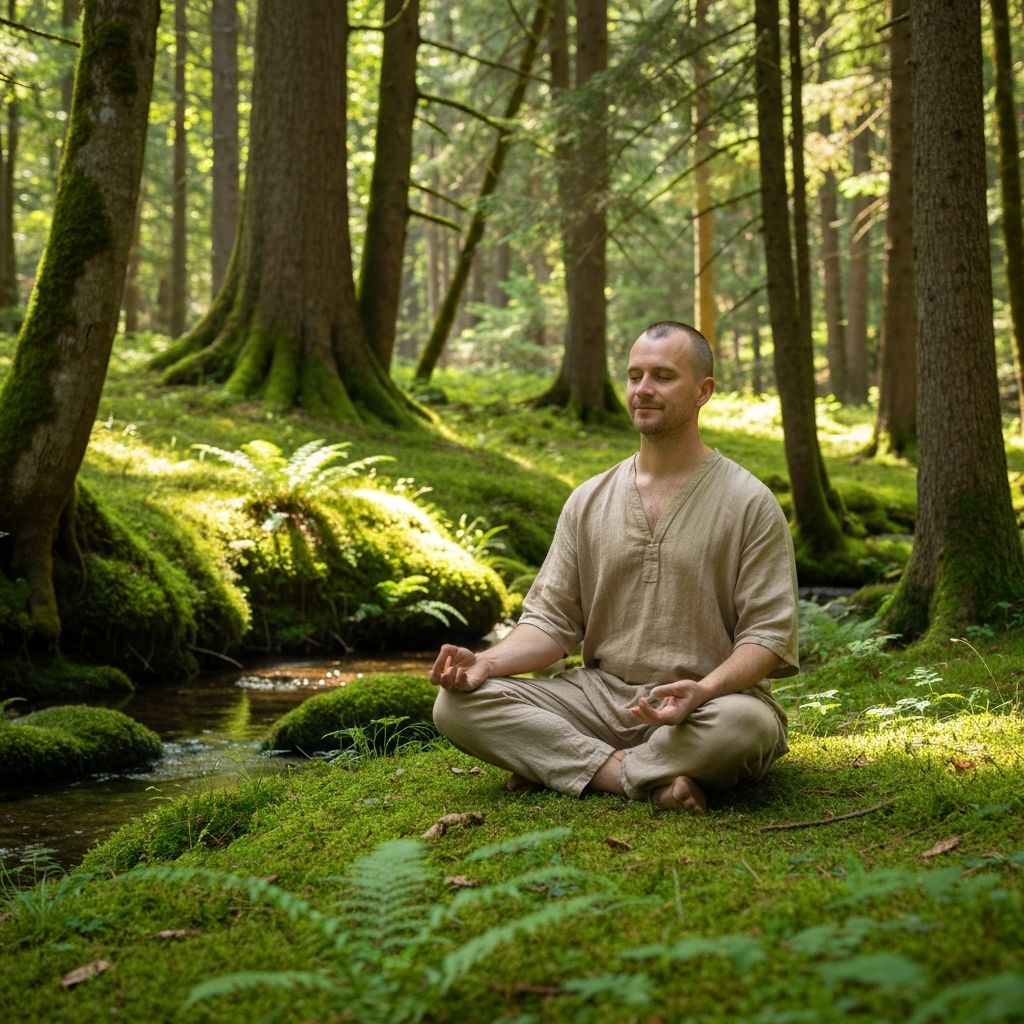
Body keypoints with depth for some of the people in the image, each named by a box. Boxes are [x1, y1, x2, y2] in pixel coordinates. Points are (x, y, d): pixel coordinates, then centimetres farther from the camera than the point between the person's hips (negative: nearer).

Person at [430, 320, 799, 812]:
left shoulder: (750, 503, -3)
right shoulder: (589, 501, 9)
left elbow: (767, 634, -8)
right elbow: (552, 621, 8)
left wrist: (704, 690, -28)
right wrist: (486, 662, -12)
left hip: (705, 705, -3)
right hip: (599, 694, 3)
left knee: (748, 723, -39)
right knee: (457, 704, -17)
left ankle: (557, 765, -20)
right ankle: (647, 780, -23)